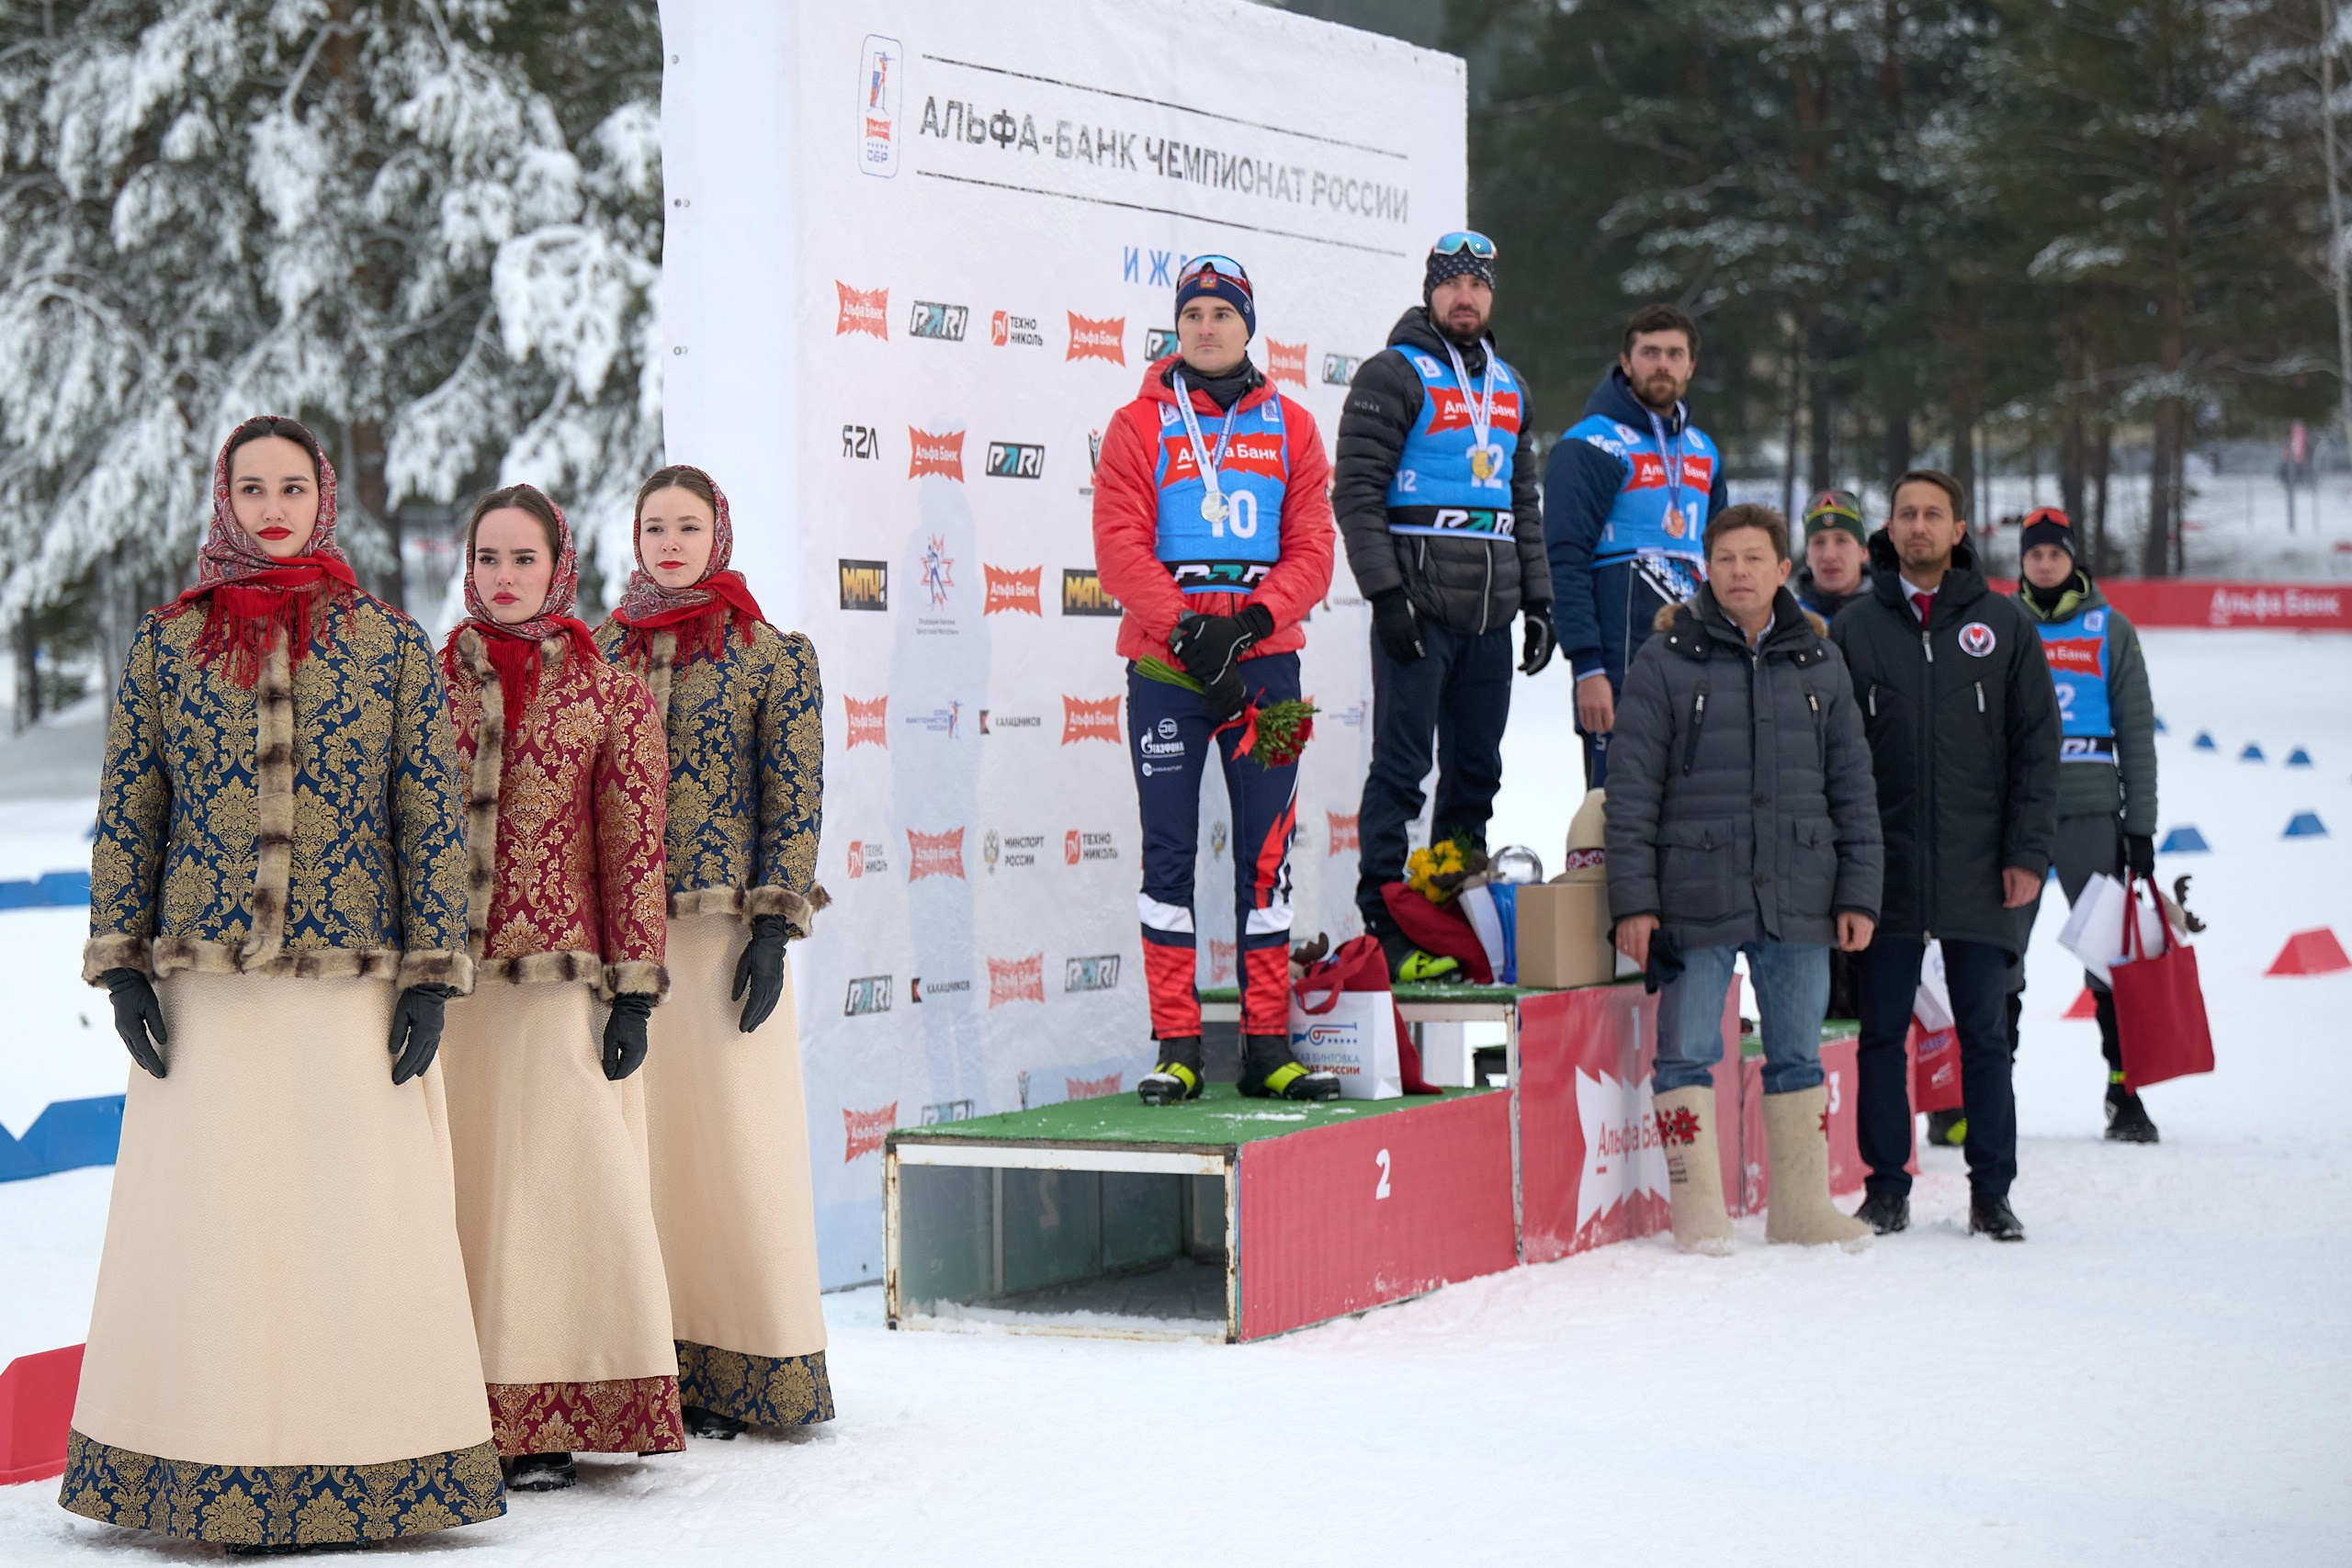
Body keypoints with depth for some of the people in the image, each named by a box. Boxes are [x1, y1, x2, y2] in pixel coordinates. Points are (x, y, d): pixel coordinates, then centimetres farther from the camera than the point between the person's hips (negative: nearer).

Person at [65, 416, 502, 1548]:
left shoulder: (391, 642, 5)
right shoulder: (165, 642, 8)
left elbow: (431, 814, 3)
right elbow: (127, 812, 8)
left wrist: (431, 975, -3)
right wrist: (121, 965, 0)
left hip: (355, 981, -1)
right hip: (206, 986, 1)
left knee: (361, 1216, -1)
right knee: (205, 1216, 1)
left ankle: (363, 1466, 7)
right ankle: (210, 1468, 10)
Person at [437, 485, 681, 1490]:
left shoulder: (610, 693, 3)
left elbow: (634, 850, 1)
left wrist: (632, 991, -4)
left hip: (560, 978, -2)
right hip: (442, 980, 2)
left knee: (554, 1177, -3)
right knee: (454, 1179, 2)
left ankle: (544, 1424, 1)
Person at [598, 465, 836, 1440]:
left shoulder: (773, 656, 2)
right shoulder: (602, 651, 12)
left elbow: (792, 803, -1)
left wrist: (773, 930, -9)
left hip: (722, 924, -3)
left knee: (733, 1136, -3)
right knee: (636, 1134, 3)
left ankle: (740, 1367, 4)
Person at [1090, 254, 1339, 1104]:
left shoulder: (1289, 427, 10)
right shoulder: (1140, 425, 5)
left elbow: (1311, 549, 3)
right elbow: (1120, 546, -4)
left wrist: (1247, 623, -12)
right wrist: (1185, 629, -16)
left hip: (1265, 661, 2)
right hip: (1164, 666, -1)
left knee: (1266, 850, 3)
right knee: (1169, 851, 0)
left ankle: (1268, 1046, 8)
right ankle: (1176, 1048, 4)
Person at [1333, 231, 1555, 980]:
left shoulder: (1507, 385, 19)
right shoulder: (1394, 375, -2)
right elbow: (1355, 490, -9)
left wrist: (1538, 599, 16)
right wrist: (1386, 591, -16)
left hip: (1490, 613, 7)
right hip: (1419, 606, -7)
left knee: (1477, 768, 8)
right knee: (1403, 764, -7)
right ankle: (1385, 924, -3)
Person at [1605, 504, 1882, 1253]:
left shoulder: (1819, 663, 10)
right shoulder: (1665, 661, 0)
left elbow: (1853, 788, 13)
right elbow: (1630, 789, -2)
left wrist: (1858, 894, 6)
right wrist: (1633, 900, -8)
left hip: (1799, 901, 3)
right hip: (1695, 899, -3)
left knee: (1798, 1056, 10)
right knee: (1689, 1055, -1)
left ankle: (1802, 1205, 19)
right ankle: (1698, 1210, 7)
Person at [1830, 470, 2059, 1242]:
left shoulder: (2003, 624, 5)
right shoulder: (1854, 628, 6)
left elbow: (2037, 745, 5)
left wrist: (2027, 852, -3)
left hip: (1979, 873, 0)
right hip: (1887, 868, 1)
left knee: (1984, 1033, 4)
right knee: (1883, 1032, 4)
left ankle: (1991, 1191, 11)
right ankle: (1887, 1185, 12)